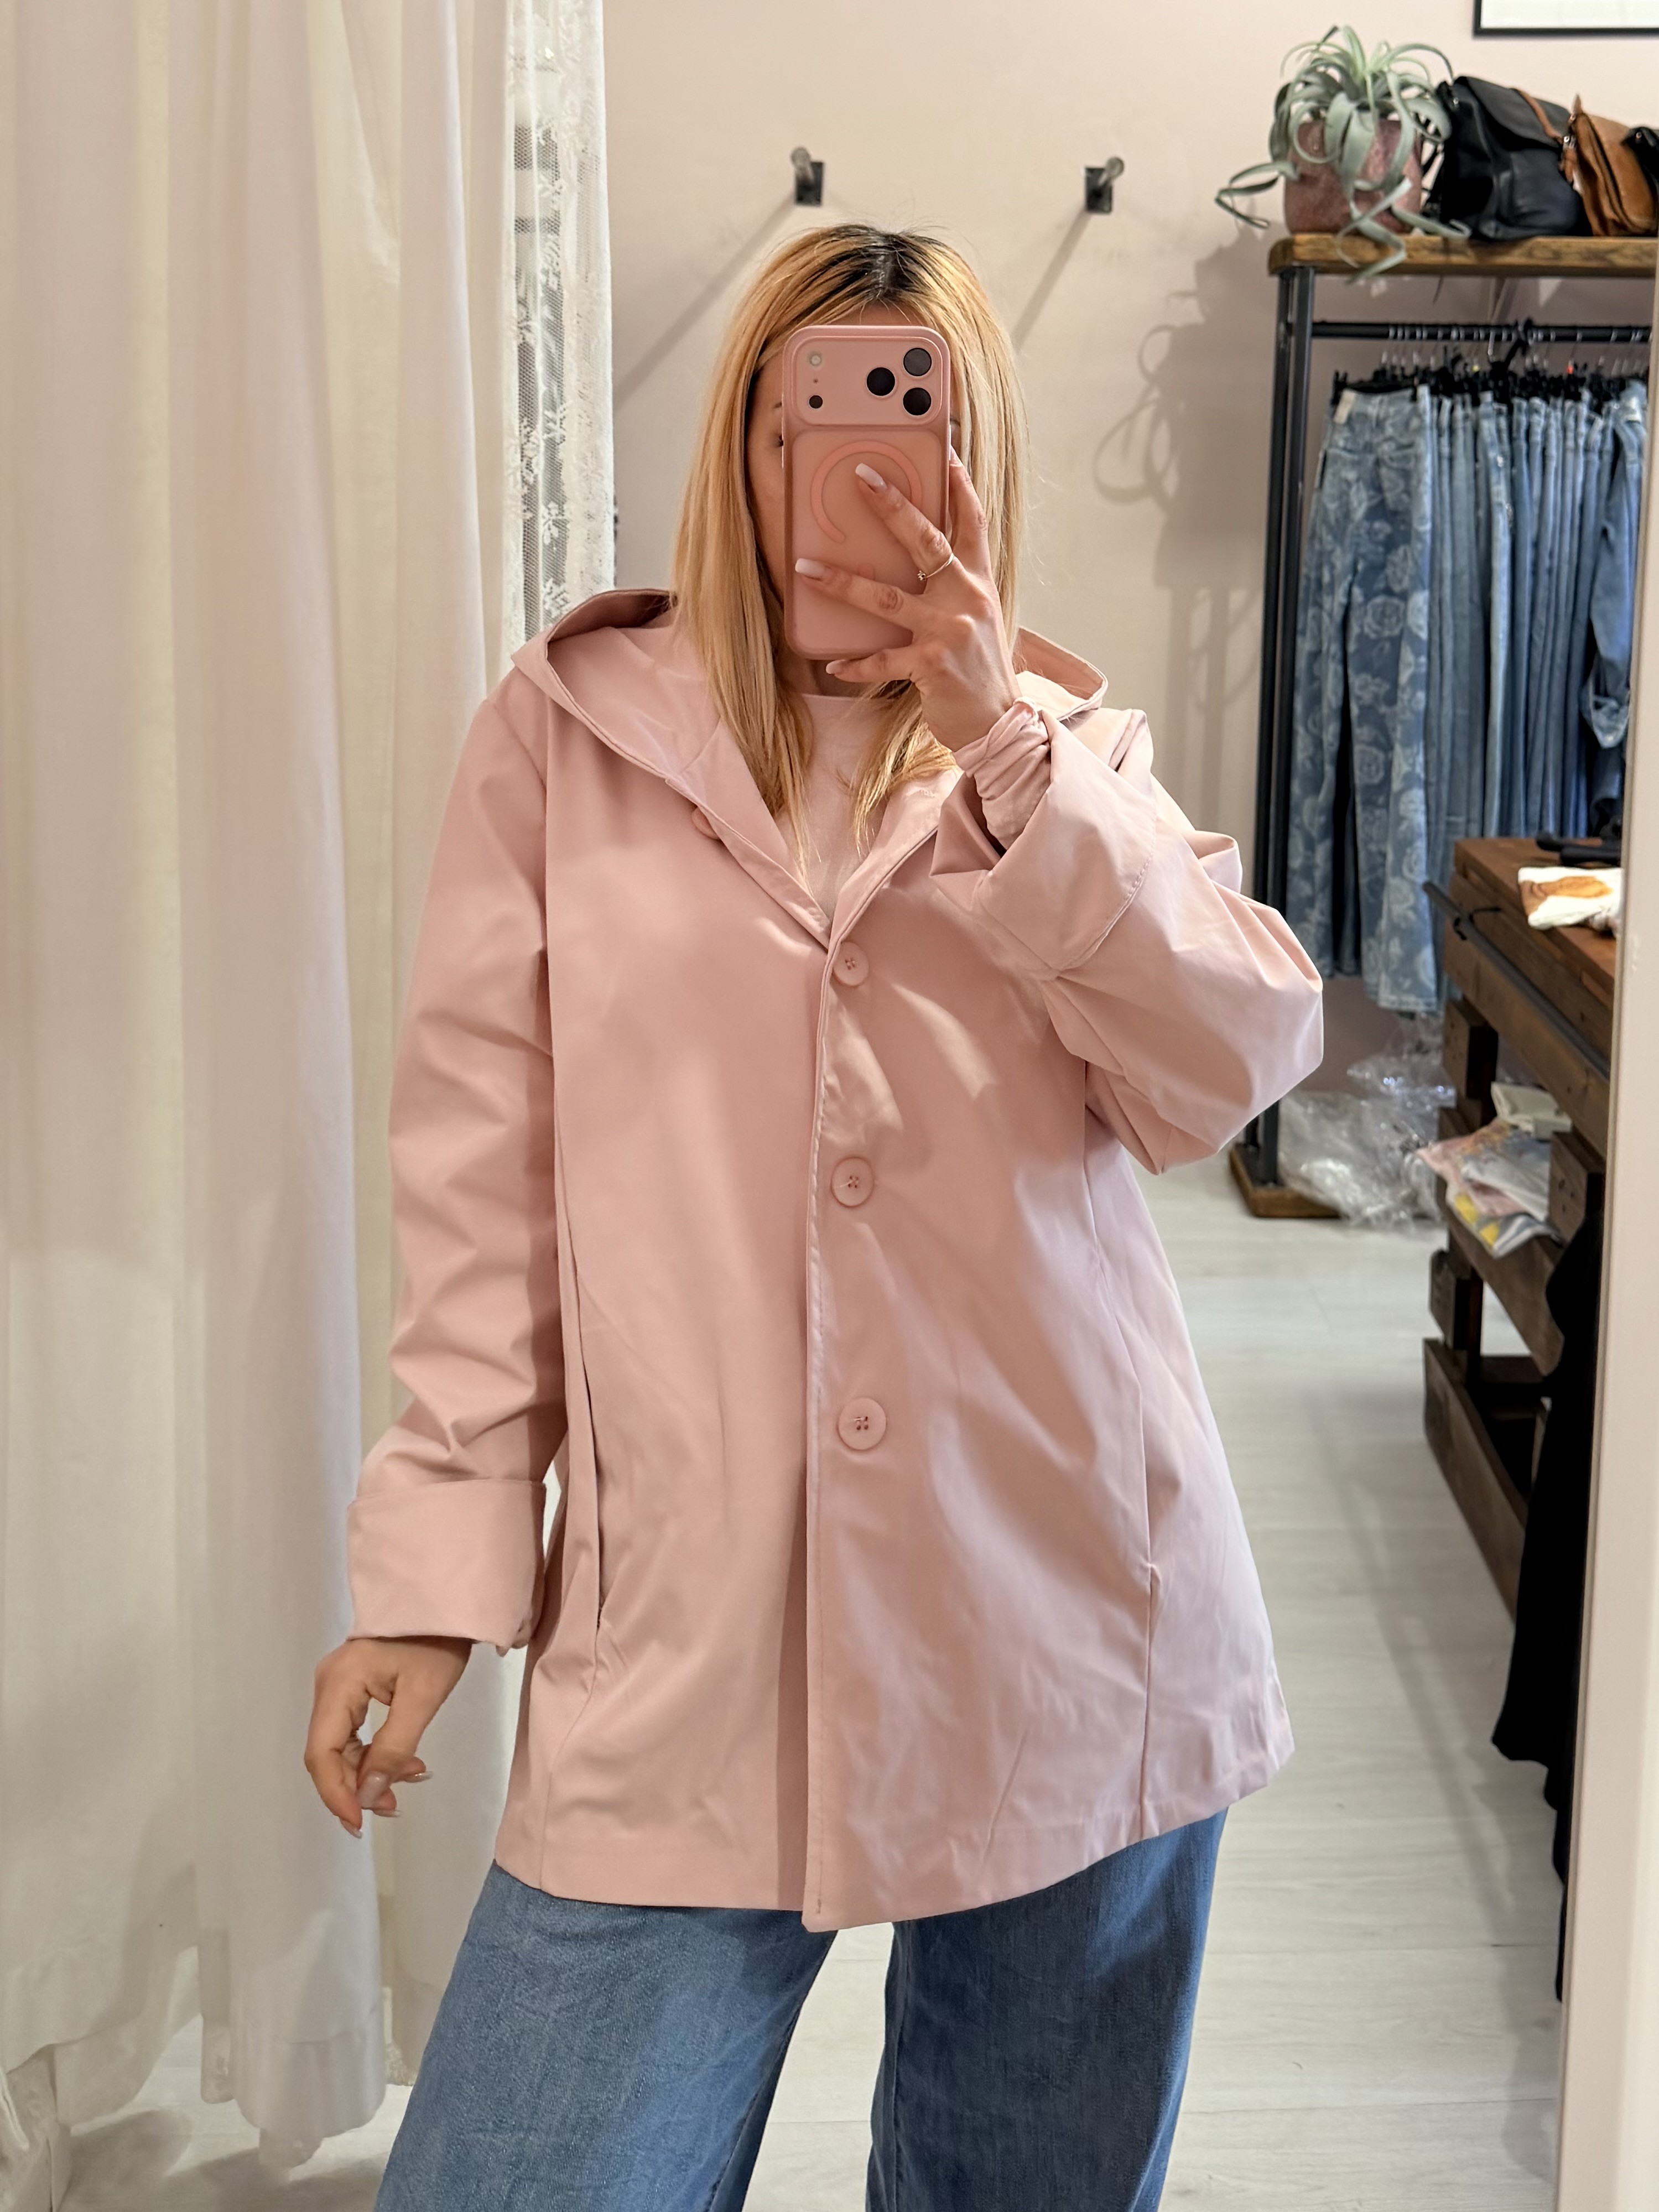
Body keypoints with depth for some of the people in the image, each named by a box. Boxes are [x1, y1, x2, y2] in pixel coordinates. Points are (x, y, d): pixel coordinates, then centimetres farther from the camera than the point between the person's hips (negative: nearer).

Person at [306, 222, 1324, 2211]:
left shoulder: (1069, 755, 10)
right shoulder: (567, 734, 4)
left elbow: (1239, 1065, -6)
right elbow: (484, 1181, 3)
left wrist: (1002, 745, -14)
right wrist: (434, 1557, -2)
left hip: (1065, 1633, 2)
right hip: (684, 1655, -1)